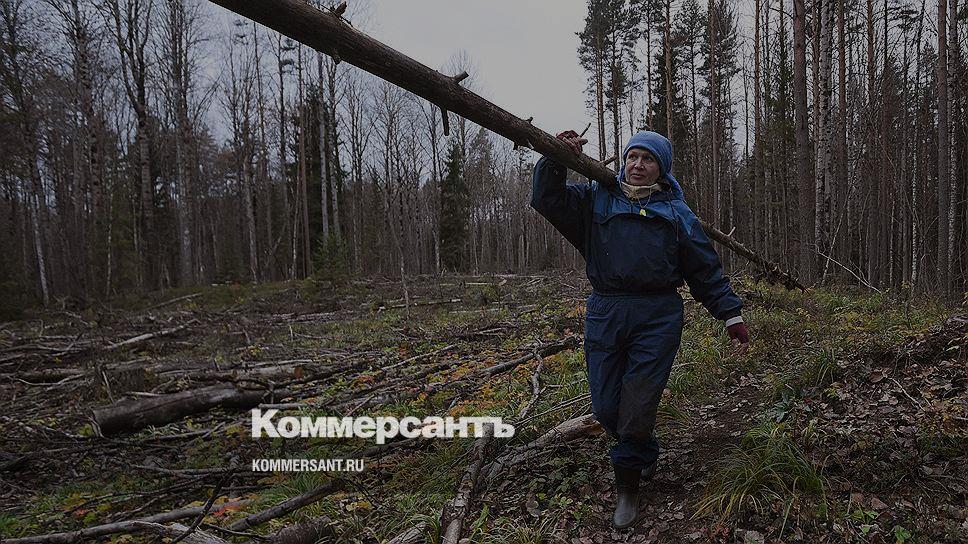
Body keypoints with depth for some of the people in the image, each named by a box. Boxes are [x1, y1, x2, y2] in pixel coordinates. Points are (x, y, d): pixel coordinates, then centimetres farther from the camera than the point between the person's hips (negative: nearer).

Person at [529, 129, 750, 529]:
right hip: (604, 315, 2)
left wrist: (731, 314, 7)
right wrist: (556, 160, -11)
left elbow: (707, 270, 12)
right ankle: (646, 455, 37)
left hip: (657, 319, -1)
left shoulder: (676, 213, 13)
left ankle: (627, 485, 21)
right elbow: (547, 199, 2)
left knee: (636, 410, -4)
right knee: (606, 408, 6)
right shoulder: (596, 200, 14)